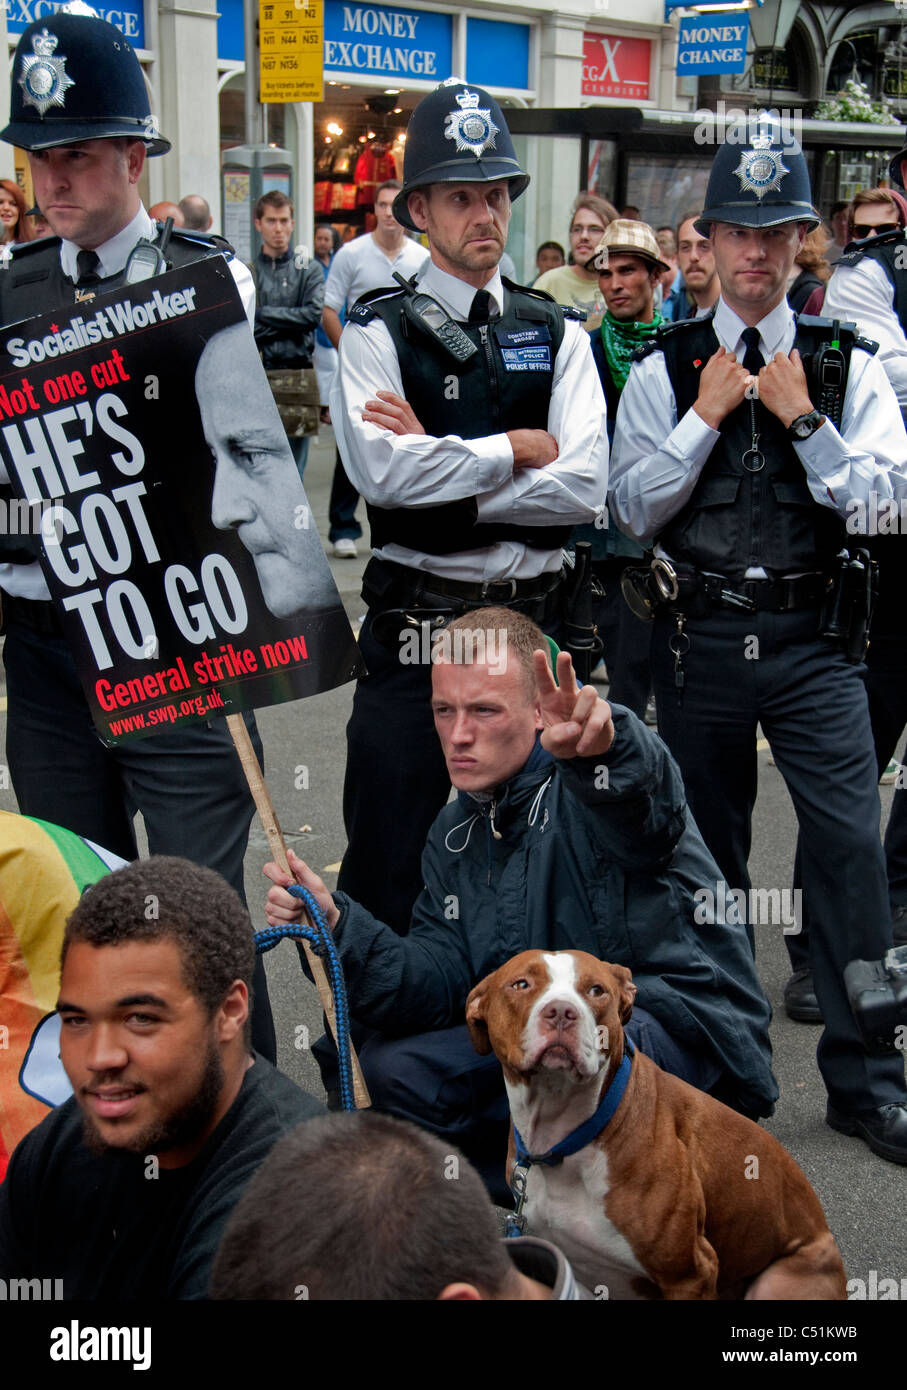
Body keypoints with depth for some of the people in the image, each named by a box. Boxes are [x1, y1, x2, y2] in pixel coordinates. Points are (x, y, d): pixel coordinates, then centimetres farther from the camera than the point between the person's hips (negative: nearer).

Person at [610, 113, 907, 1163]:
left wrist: (800, 420, -12)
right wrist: (706, 416, -9)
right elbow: (633, 510, -1)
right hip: (699, 636, 1)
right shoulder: (665, 370, 4)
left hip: (812, 639, -1)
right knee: (707, 852, 13)